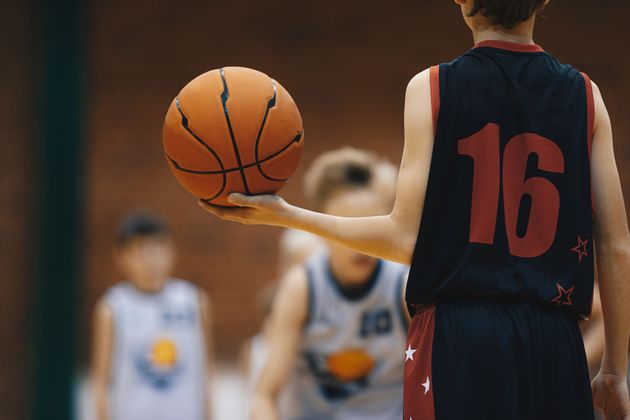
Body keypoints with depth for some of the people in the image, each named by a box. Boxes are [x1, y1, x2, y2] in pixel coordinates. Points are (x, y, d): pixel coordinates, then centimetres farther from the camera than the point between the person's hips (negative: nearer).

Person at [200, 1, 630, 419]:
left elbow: (406, 240, -4)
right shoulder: (585, 94, 6)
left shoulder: (431, 87, 0)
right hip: (554, 343, 2)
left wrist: (287, 215, 6)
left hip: (458, 338, -2)